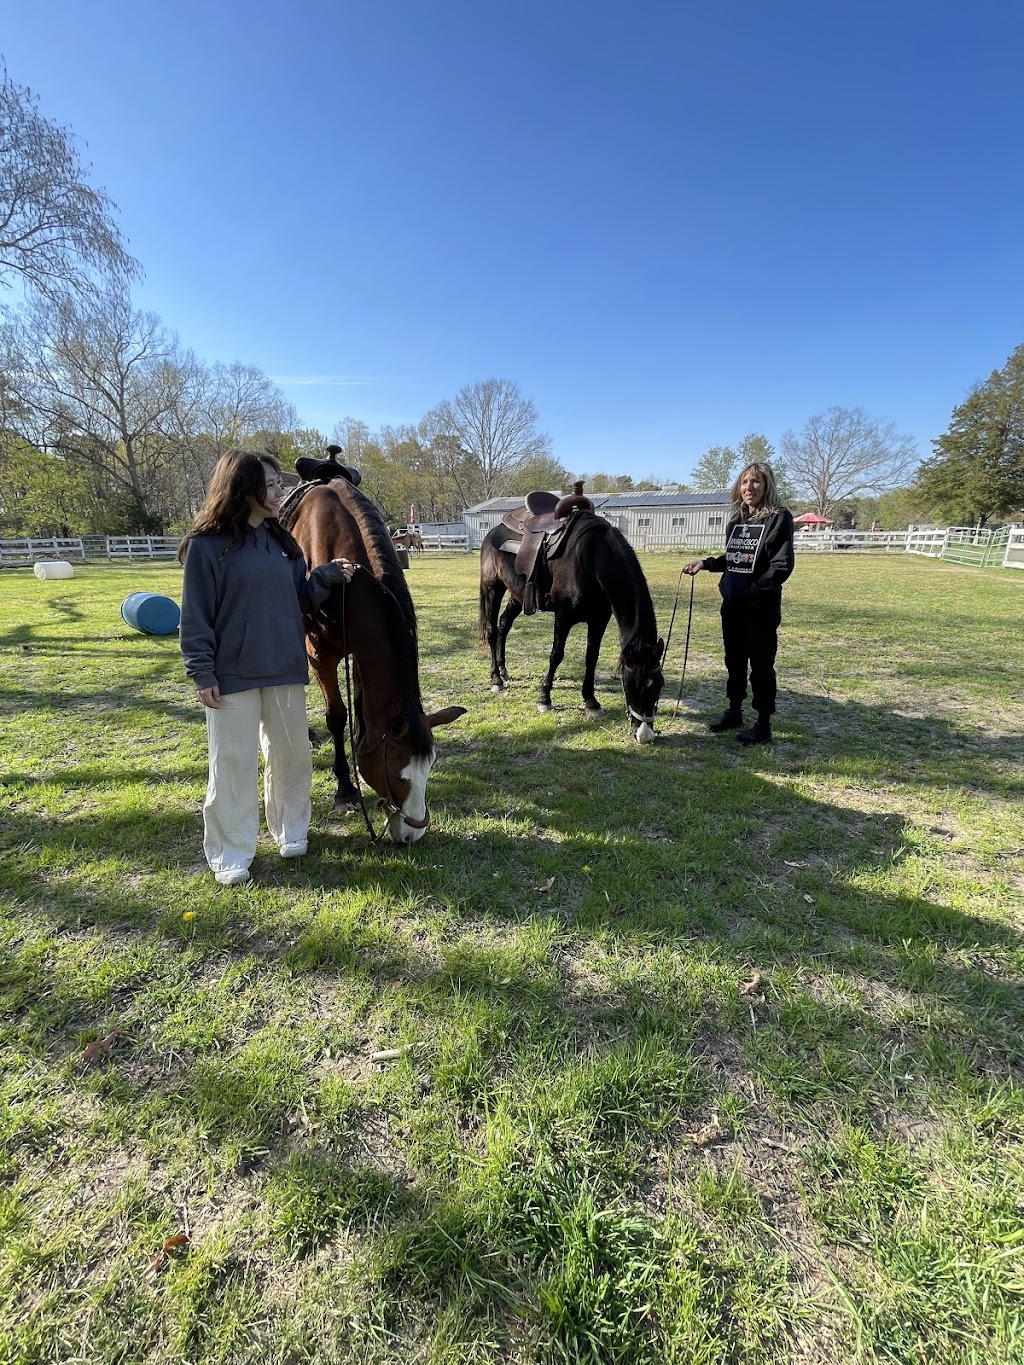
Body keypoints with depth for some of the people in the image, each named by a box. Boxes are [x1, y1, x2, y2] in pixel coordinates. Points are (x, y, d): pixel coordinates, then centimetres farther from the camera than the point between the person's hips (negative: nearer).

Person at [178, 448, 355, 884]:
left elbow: (301, 600, 13)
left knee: (292, 755, 14)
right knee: (233, 763, 3)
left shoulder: (282, 541, 8)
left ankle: (291, 830, 34)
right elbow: (196, 617, -8)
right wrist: (202, 674, -12)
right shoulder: (206, 545, -8)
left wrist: (328, 576, -4)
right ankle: (230, 854, 18)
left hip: (285, 669, 5)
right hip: (233, 674, -5)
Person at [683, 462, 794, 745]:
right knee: (734, 661, 16)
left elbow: (782, 565, -16)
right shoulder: (737, 518, 11)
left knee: (761, 665, 1)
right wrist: (705, 563, 6)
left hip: (761, 607, -7)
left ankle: (764, 725, 12)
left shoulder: (779, 517, -9)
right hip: (732, 604, 7)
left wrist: (753, 592, -22)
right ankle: (734, 712, 32)